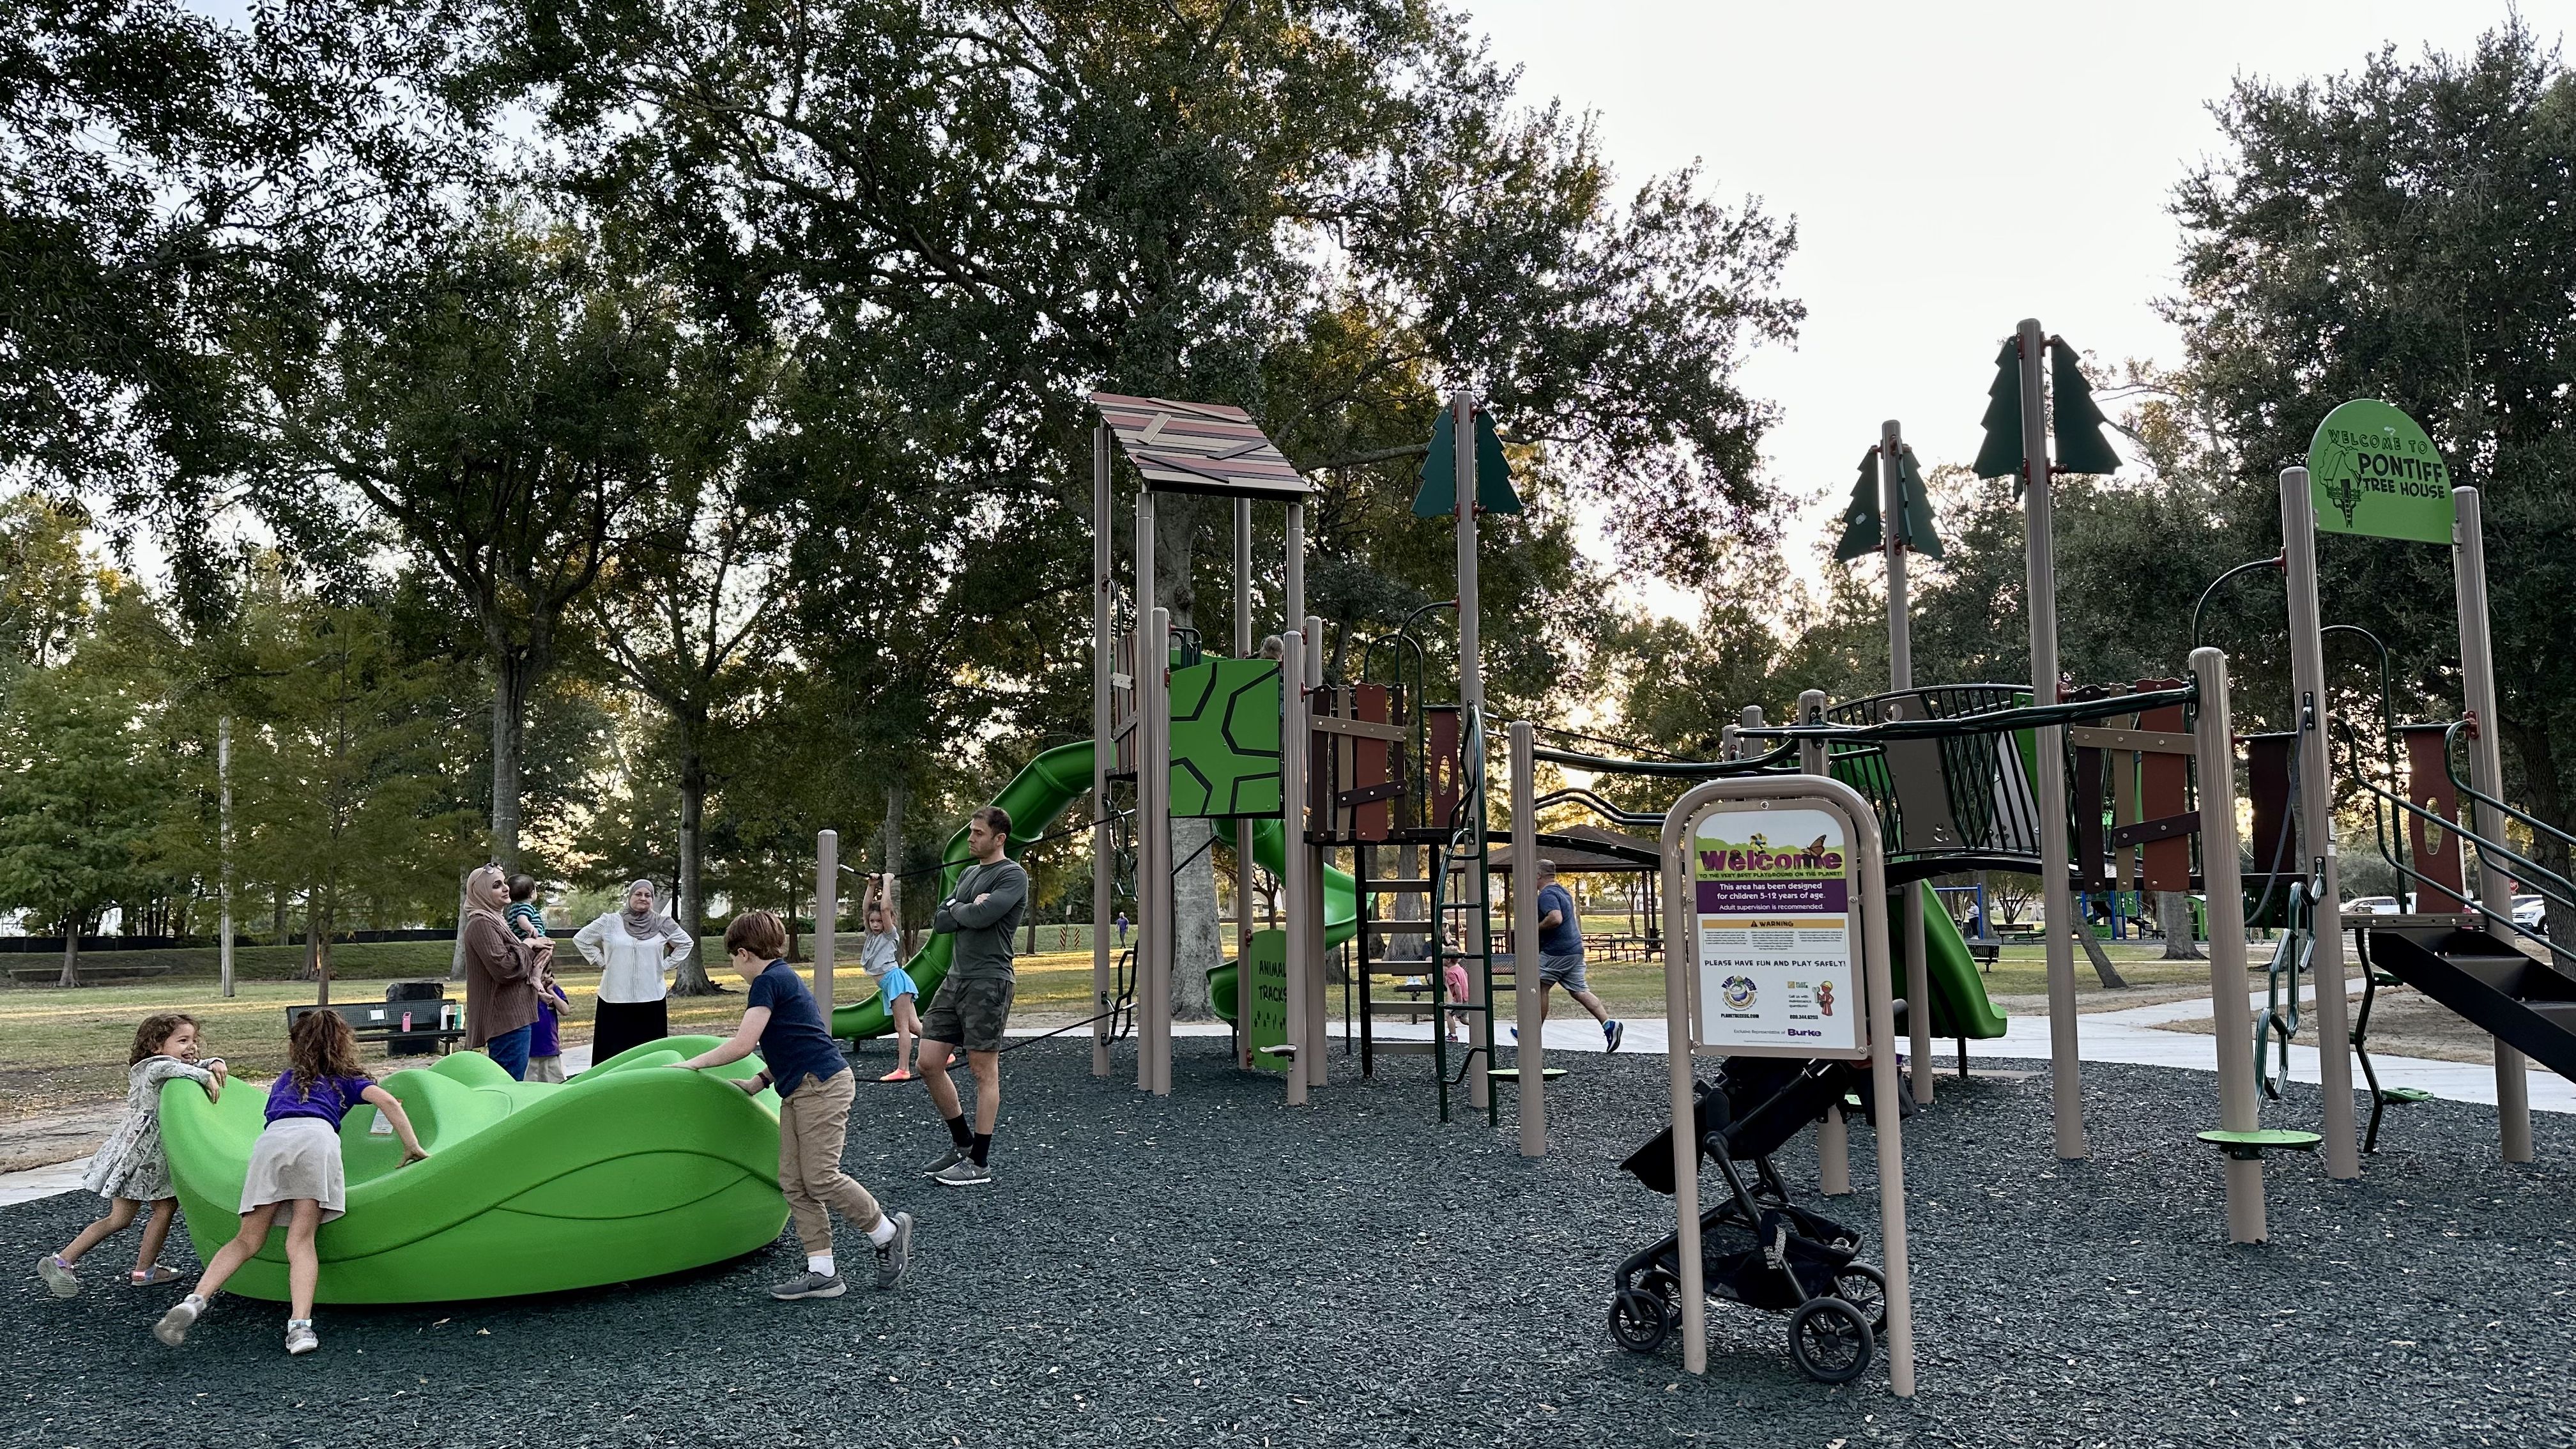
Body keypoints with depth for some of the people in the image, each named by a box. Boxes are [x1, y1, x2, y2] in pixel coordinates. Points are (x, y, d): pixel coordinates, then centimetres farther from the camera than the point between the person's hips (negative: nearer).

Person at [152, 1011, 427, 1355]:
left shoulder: (284, 1080, 39)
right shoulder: (345, 1079, 29)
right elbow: (387, 1101, 13)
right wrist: (412, 1147, 16)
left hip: (270, 1139, 2)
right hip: (317, 1137, -2)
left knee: (247, 1240, 9)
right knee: (301, 1240, -7)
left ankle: (195, 1300, -12)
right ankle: (300, 1325, -22)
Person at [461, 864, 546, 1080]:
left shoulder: (494, 920, 19)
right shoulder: (481, 924, -14)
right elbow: (504, 968, -24)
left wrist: (539, 949, 2)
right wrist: (528, 947, -8)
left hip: (513, 1016, 11)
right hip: (507, 1019, -11)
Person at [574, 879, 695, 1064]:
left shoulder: (663, 925, 4)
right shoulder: (610, 922, 2)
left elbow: (687, 943, 16)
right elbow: (580, 939, 11)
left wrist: (666, 965, 7)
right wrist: (601, 962, 4)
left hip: (652, 999, 1)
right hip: (615, 998, 0)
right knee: (614, 1049, 0)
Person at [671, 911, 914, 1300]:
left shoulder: (769, 981, -10)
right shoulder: (785, 977, 20)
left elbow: (741, 1045, -17)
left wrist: (692, 1063, -5)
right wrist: (757, 1083, 22)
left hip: (822, 1085, -10)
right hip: (798, 1092, 10)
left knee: (820, 1178, -10)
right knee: (793, 1181, 5)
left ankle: (889, 1232, 7)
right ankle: (823, 1272, 5)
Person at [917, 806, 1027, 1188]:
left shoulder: (1013, 876, -7)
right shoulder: (968, 874, 19)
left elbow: (981, 917, -21)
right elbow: (939, 922, 13)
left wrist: (956, 909, -1)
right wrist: (969, 909, -4)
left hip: (988, 983, -8)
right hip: (955, 979, 8)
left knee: (984, 1072, -2)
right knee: (929, 1064, 6)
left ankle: (980, 1164, 5)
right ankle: (962, 1144, 22)